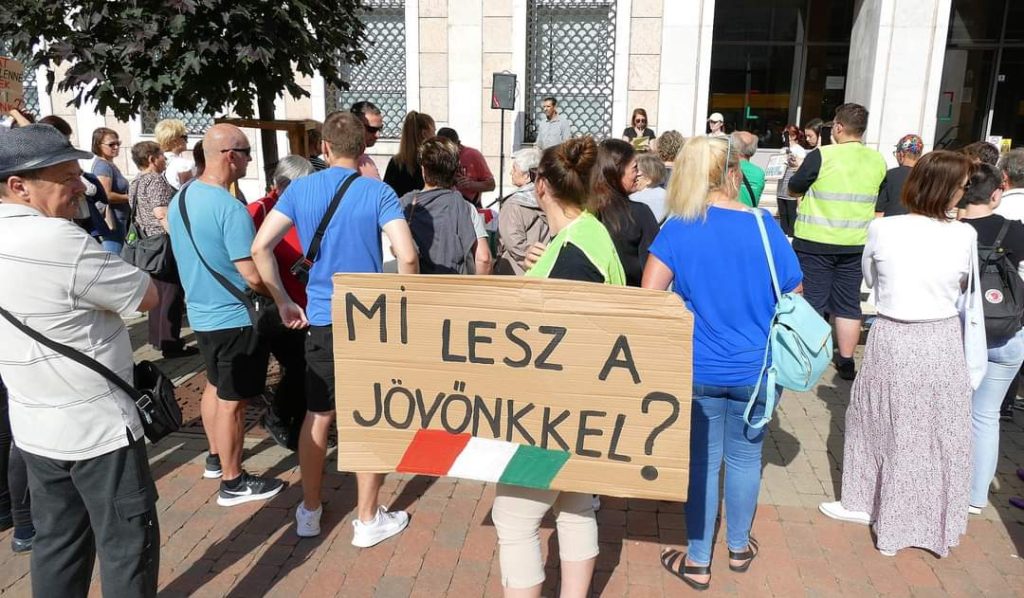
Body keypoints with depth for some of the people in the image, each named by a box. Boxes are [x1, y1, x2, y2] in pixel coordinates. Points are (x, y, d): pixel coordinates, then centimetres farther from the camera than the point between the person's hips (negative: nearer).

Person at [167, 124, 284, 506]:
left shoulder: (180, 198, 3)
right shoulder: (230, 208, -25)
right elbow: (254, 276, -24)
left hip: (200, 311, 9)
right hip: (232, 318, -9)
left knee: (214, 385, 24)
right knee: (232, 400, 3)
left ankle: (216, 459, 40)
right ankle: (233, 483, 17)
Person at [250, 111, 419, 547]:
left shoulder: (300, 189, 1)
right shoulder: (378, 193, -9)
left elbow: (260, 247, -3)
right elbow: (407, 256, -19)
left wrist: (283, 303, 5)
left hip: (320, 321, 3)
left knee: (317, 416, 17)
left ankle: (309, 511, 31)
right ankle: (368, 520, 21)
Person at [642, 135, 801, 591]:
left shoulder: (677, 228, -10)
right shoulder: (763, 225, -7)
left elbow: (649, 296, -13)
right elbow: (795, 295, 1)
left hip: (698, 369, -1)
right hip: (754, 369, 1)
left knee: (702, 461, 11)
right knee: (745, 457, 18)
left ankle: (697, 562, 24)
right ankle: (738, 547, 38)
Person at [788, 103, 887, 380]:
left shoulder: (821, 156, -14)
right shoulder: (878, 160, 2)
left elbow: (794, 189, -4)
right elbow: (879, 201, 15)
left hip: (816, 241, -4)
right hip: (856, 243, 4)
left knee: (812, 302, 5)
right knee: (848, 303, 12)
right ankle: (846, 361, 20)